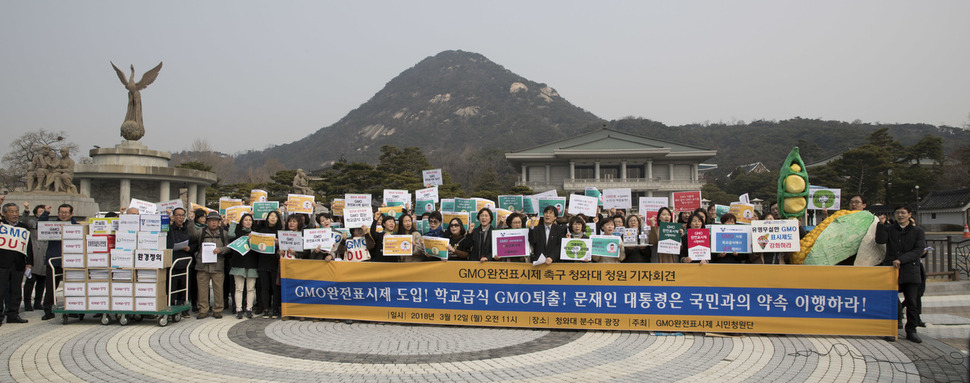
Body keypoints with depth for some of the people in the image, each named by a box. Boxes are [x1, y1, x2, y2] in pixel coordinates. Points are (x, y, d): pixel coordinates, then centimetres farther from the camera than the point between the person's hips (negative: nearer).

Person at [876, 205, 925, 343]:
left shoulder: (918, 231, 10)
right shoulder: (889, 229, 13)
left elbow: (918, 250, -3)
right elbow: (880, 240, -6)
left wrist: (901, 260, -14)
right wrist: (881, 224, -13)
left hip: (910, 271, 0)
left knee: (912, 302, -1)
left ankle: (911, 331, 8)